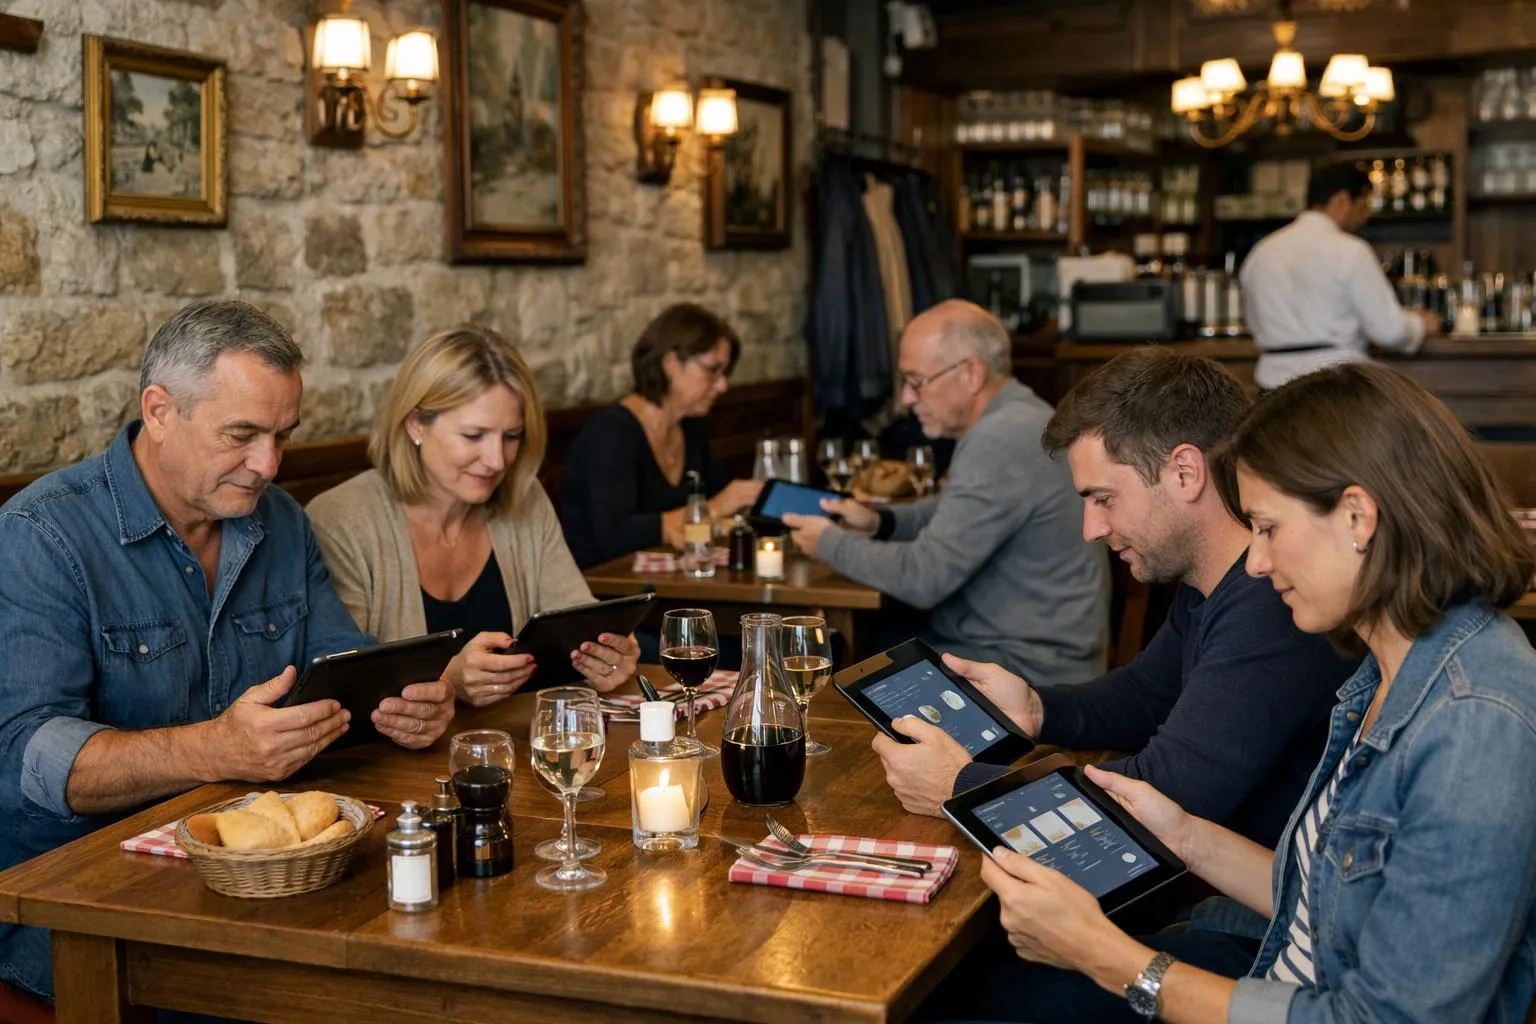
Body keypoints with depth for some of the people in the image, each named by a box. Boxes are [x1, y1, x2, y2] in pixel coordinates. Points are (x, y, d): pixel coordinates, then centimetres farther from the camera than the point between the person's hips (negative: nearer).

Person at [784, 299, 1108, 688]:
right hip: (1024, 643, 9)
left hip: (1028, 666, -9)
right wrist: (880, 522, 5)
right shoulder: (1013, 418, 7)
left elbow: (924, 576, -24)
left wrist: (830, 543, -9)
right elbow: (953, 510, 23)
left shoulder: (1002, 441, -25)